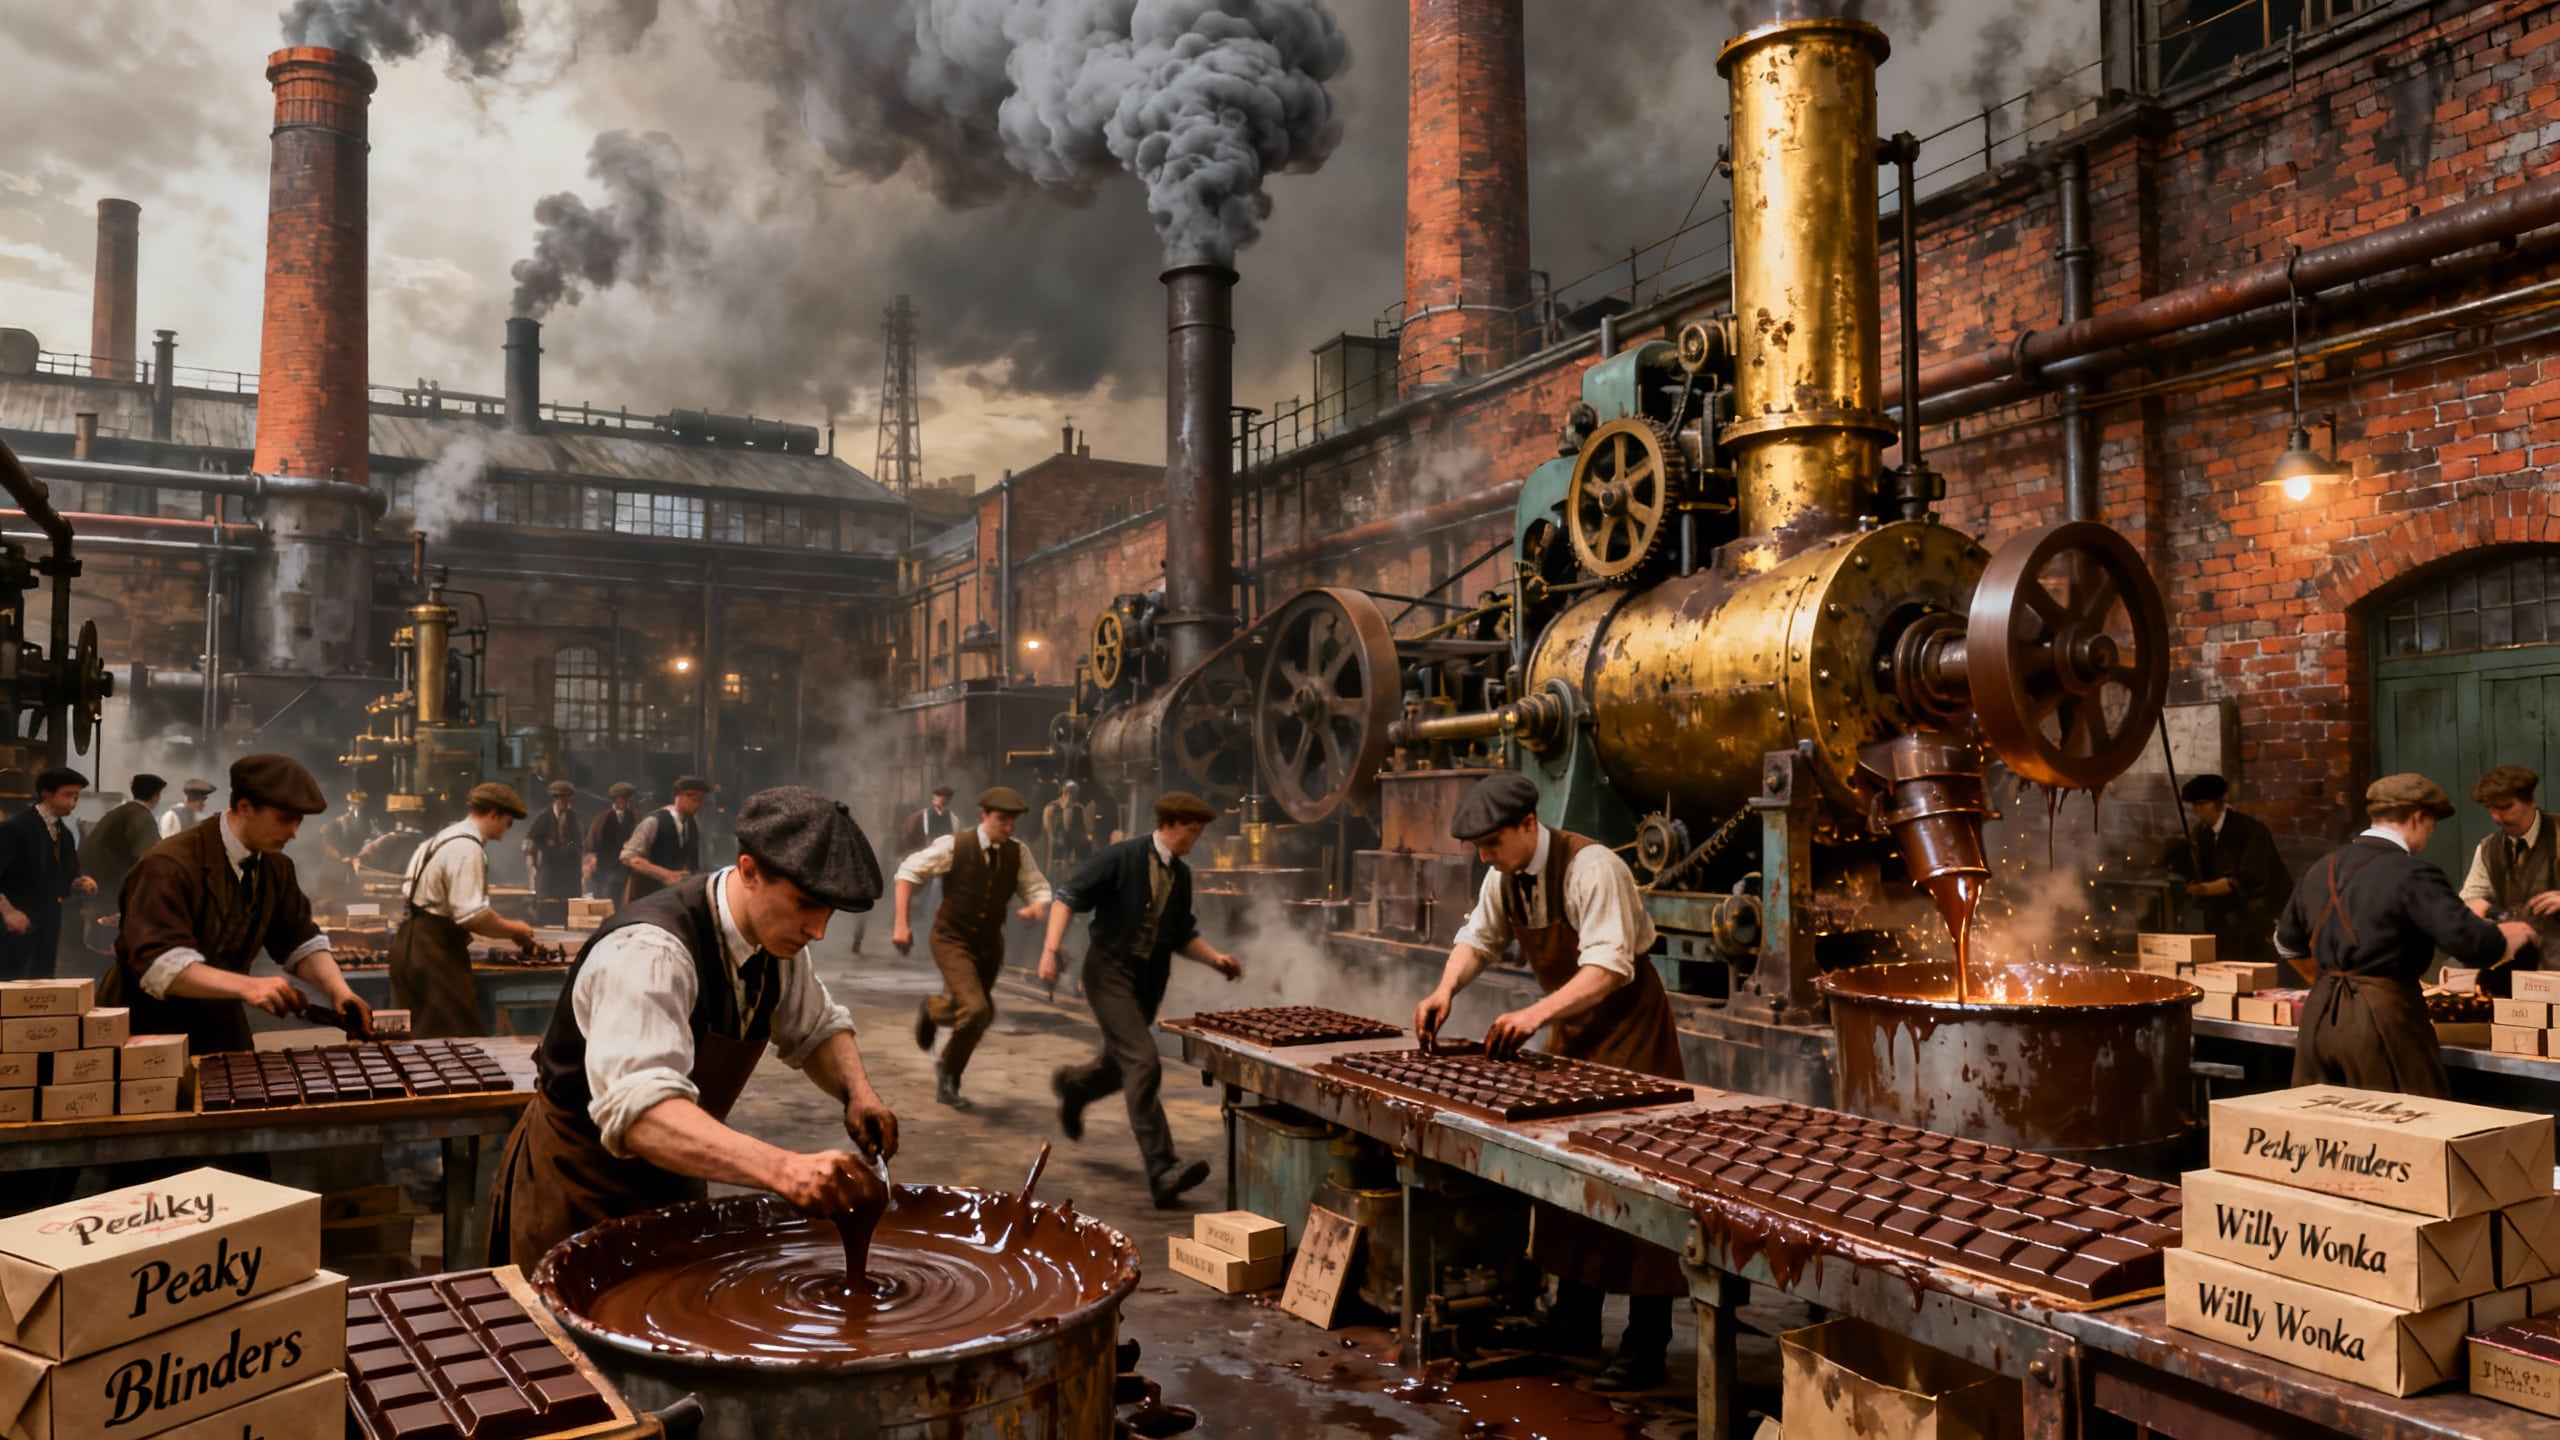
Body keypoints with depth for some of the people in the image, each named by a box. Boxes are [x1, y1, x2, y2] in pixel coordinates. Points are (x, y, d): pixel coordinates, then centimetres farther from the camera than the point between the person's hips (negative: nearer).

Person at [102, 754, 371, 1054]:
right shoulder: (169, 866, -18)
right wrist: (248, 986, -39)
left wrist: (341, 993, -13)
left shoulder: (276, 868, 3)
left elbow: (301, 942, 5)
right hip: (148, 1033, -5)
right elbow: (159, 963, -27)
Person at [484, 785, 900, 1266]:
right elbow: (637, 1108, -47)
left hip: (673, 1178, 8)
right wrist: (783, 1169, -59)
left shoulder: (775, 935, -9)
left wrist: (859, 1092, -15)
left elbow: (818, 1028, 7)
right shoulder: (651, 952, -33)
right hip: (579, 1183, -7)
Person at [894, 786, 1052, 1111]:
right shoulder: (954, 846, -15)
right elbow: (908, 871, -9)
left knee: (980, 1014, 16)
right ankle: (949, 1074, 7)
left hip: (989, 943, 5)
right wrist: (901, 923, -14)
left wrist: (1037, 907, -23)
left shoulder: (1018, 853, -6)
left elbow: (1038, 889, 2)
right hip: (952, 940, -5)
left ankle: (932, 1010, 50)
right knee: (976, 1009, -22)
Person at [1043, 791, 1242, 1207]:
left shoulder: (1180, 874, 8)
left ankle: (1072, 1084, 53)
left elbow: (1183, 935, 17)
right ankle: (1162, 1170, -18)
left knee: (1119, 1065, 19)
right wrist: (1051, 949, -21)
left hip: (1149, 981, 7)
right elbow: (1068, 897, -10)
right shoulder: (1122, 857, -11)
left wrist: (1215, 957, 0)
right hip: (1110, 970, -7)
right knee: (1144, 1063, -18)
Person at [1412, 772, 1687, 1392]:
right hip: (1570, 1030, 8)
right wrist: (1446, 989, -11)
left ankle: (1646, 1348, 2)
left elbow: (1610, 965, -33)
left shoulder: (1591, 867, -26)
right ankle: (1575, 1322, 25)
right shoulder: (1504, 876, -2)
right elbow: (1478, 937, 9)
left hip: (1628, 1027, -8)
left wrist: (1536, 1013, -44)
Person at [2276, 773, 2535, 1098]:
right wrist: (2510, 936, 2)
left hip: (2320, 1011, 7)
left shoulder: (2322, 868, 10)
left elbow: (2286, 943, 21)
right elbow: (2471, 943, -19)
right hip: (2382, 1017, -7)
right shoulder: (2413, 876, -12)